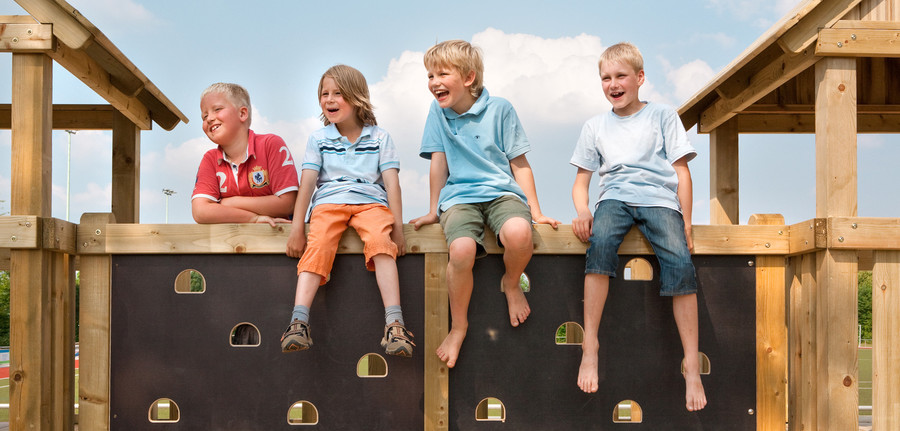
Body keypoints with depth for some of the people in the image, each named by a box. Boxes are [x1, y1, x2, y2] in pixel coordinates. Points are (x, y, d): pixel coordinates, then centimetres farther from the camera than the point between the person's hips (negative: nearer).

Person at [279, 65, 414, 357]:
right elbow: (307, 181, 7)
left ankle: (394, 324, -41)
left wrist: (397, 225, -4)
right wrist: (297, 227, -3)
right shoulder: (318, 139, 18)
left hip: (371, 202, -1)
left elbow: (391, 181, 7)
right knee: (318, 245, -30)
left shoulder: (379, 138, 16)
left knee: (380, 241, -33)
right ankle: (299, 323, -42)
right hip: (329, 202, 1)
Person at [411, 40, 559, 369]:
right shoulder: (438, 112, 6)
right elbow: (439, 162, 10)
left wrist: (536, 212, 1)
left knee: (518, 233, -37)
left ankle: (511, 284, -2)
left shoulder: (500, 109, 1)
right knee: (461, 250, -32)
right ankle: (459, 326, -8)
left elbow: (519, 163, 4)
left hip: (502, 191, -1)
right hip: (458, 197, 1)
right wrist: (434, 212, 11)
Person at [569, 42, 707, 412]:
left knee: (680, 261, -28)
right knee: (599, 242, -34)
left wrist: (686, 222, -3)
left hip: (659, 198, -1)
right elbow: (582, 180, 17)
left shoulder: (663, 116, 13)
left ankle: (692, 367, -25)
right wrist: (582, 211, -5)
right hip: (615, 197, 1)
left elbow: (681, 172, 8)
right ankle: (590, 345, -29)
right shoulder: (595, 126, 18)